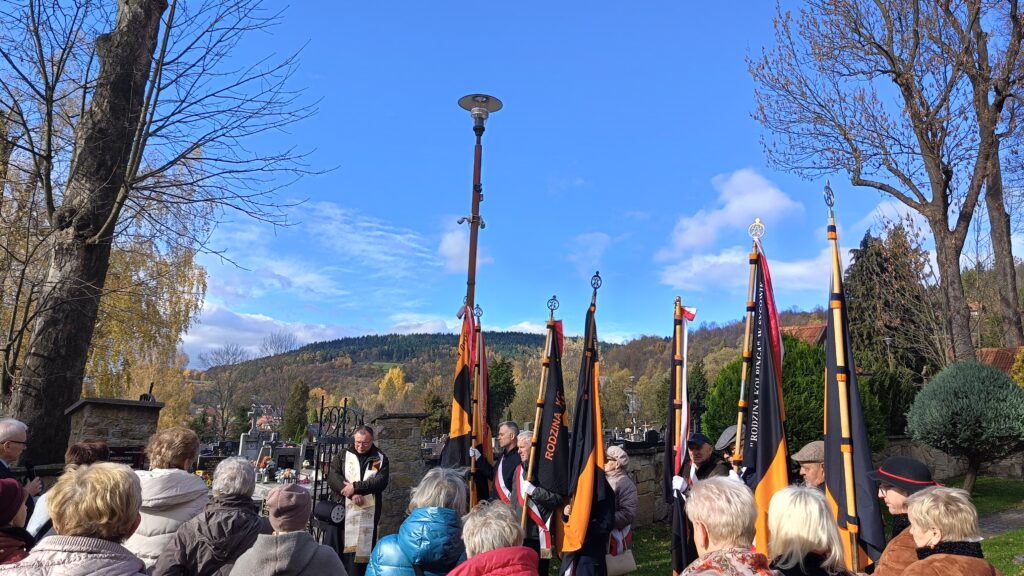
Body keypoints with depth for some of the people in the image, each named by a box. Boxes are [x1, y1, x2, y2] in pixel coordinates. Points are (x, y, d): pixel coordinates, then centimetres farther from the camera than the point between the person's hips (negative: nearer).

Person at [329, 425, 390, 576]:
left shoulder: (380, 459, 7)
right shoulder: (342, 456, 9)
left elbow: (381, 481, -6)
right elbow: (332, 477, -3)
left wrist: (355, 487, -15)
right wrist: (352, 494, -15)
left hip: (368, 514, -1)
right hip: (343, 512, 1)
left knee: (362, 549, -2)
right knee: (340, 548, 4)